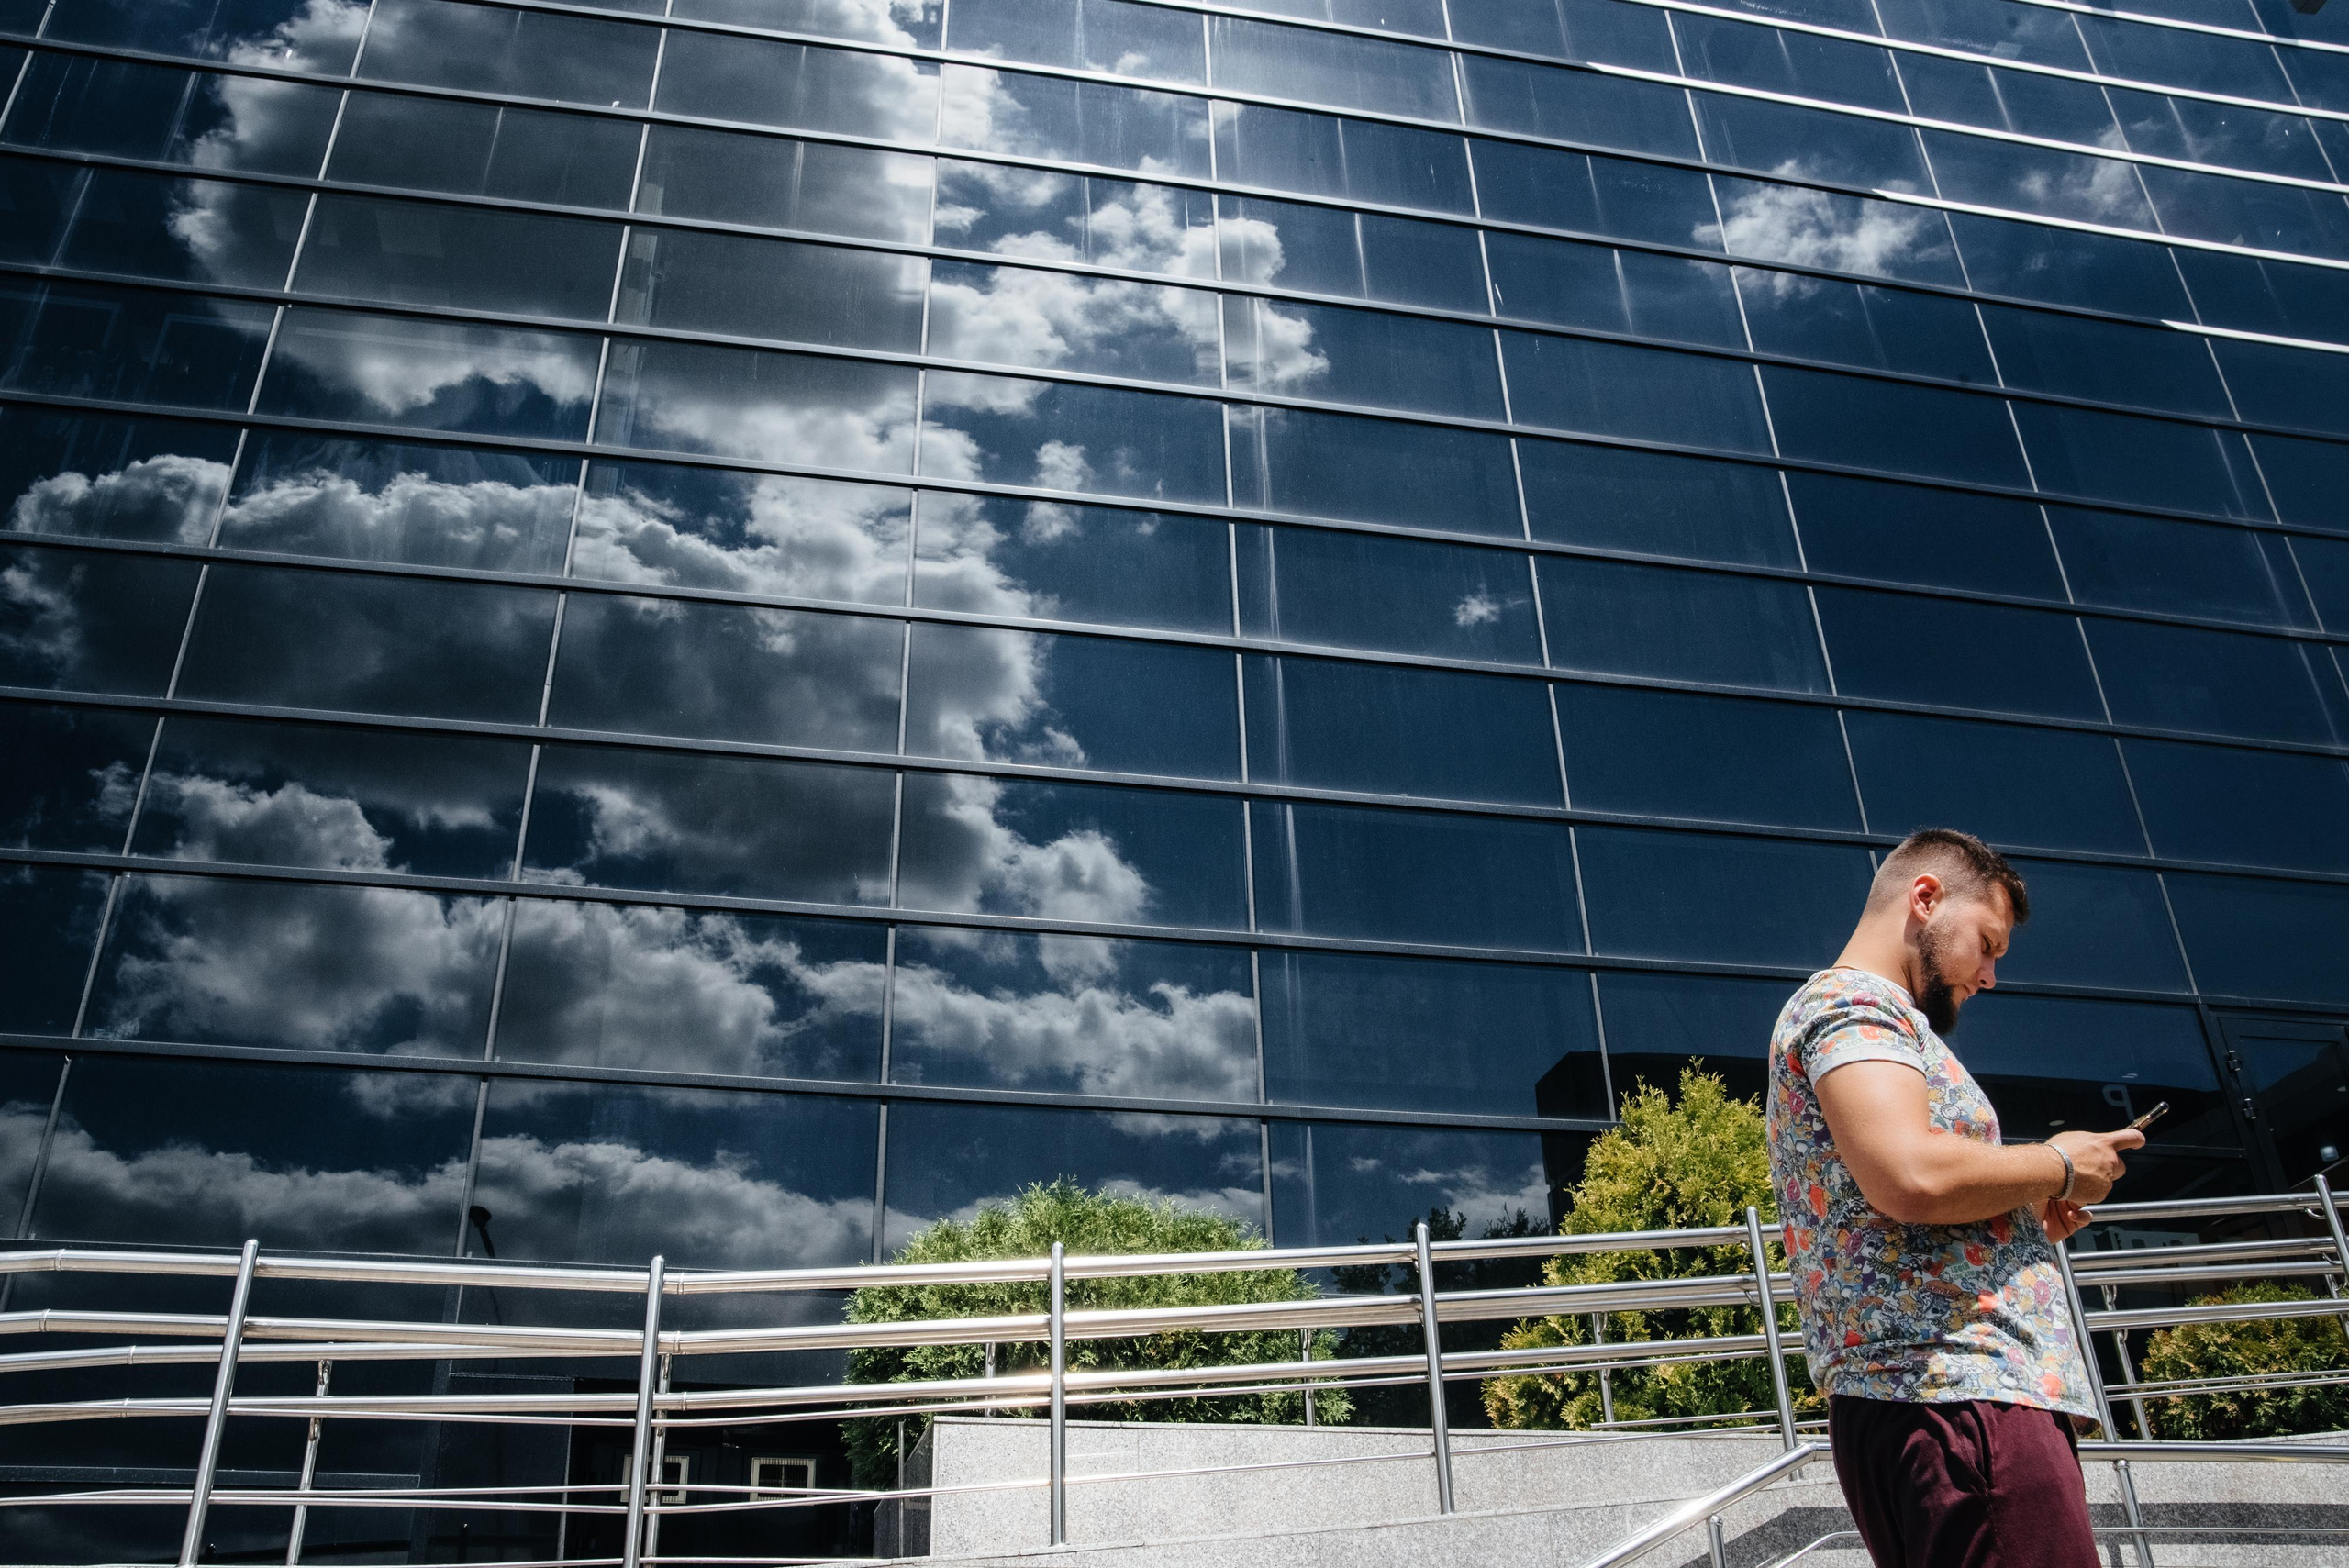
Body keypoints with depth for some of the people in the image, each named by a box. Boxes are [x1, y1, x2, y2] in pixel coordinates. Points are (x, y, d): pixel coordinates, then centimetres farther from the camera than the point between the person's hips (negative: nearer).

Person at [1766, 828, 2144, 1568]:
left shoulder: (1861, 1008, 27)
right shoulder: (1849, 1001, -5)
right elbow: (1913, 1176, -23)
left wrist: (2027, 1215, 18)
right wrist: (2057, 1167, -6)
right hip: (1961, 1395, -10)